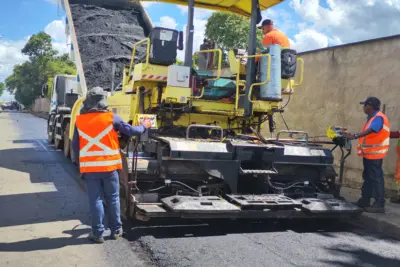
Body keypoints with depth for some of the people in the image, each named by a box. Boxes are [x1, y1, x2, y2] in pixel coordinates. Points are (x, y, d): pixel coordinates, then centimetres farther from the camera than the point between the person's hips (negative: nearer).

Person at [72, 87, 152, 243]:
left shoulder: (79, 120, 1)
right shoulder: (111, 118, -6)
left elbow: (75, 145, 6)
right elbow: (132, 131, 2)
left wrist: (79, 163, 18)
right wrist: (144, 126, 21)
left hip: (89, 167, 1)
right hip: (109, 166, -1)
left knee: (95, 200, 7)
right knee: (113, 198, 12)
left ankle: (98, 233, 10)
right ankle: (116, 230, 22)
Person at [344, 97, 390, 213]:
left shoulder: (379, 118, -17)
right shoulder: (371, 118, 13)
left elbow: (370, 131, -33)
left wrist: (355, 136, -43)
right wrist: (353, 136, 12)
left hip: (375, 153, -10)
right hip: (369, 153, 10)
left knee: (376, 178, -7)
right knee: (368, 177, 15)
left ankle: (379, 204, -3)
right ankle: (364, 200, 24)